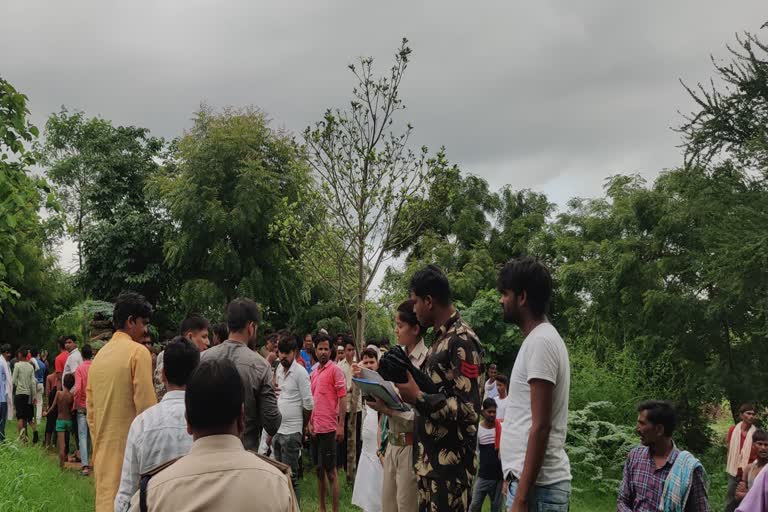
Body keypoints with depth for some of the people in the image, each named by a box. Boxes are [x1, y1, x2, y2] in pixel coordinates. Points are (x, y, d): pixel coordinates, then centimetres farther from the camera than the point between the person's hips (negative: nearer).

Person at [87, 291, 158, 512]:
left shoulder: (99, 355, 11)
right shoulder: (138, 352, -9)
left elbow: (90, 410, 15)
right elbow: (146, 405, -13)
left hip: (103, 452, 7)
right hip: (131, 448, -7)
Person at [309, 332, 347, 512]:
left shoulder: (335, 370, -7)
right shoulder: (314, 373, 13)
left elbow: (342, 398, -10)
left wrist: (341, 425, -14)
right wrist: (309, 423, 9)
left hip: (328, 428, -7)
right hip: (315, 428, 7)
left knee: (330, 472, -3)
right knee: (319, 470, 13)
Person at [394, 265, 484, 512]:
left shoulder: (462, 341, -16)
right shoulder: (441, 339, 13)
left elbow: (469, 410, -21)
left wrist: (417, 398, -19)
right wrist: (408, 389, 5)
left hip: (450, 462, -9)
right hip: (430, 458, 9)